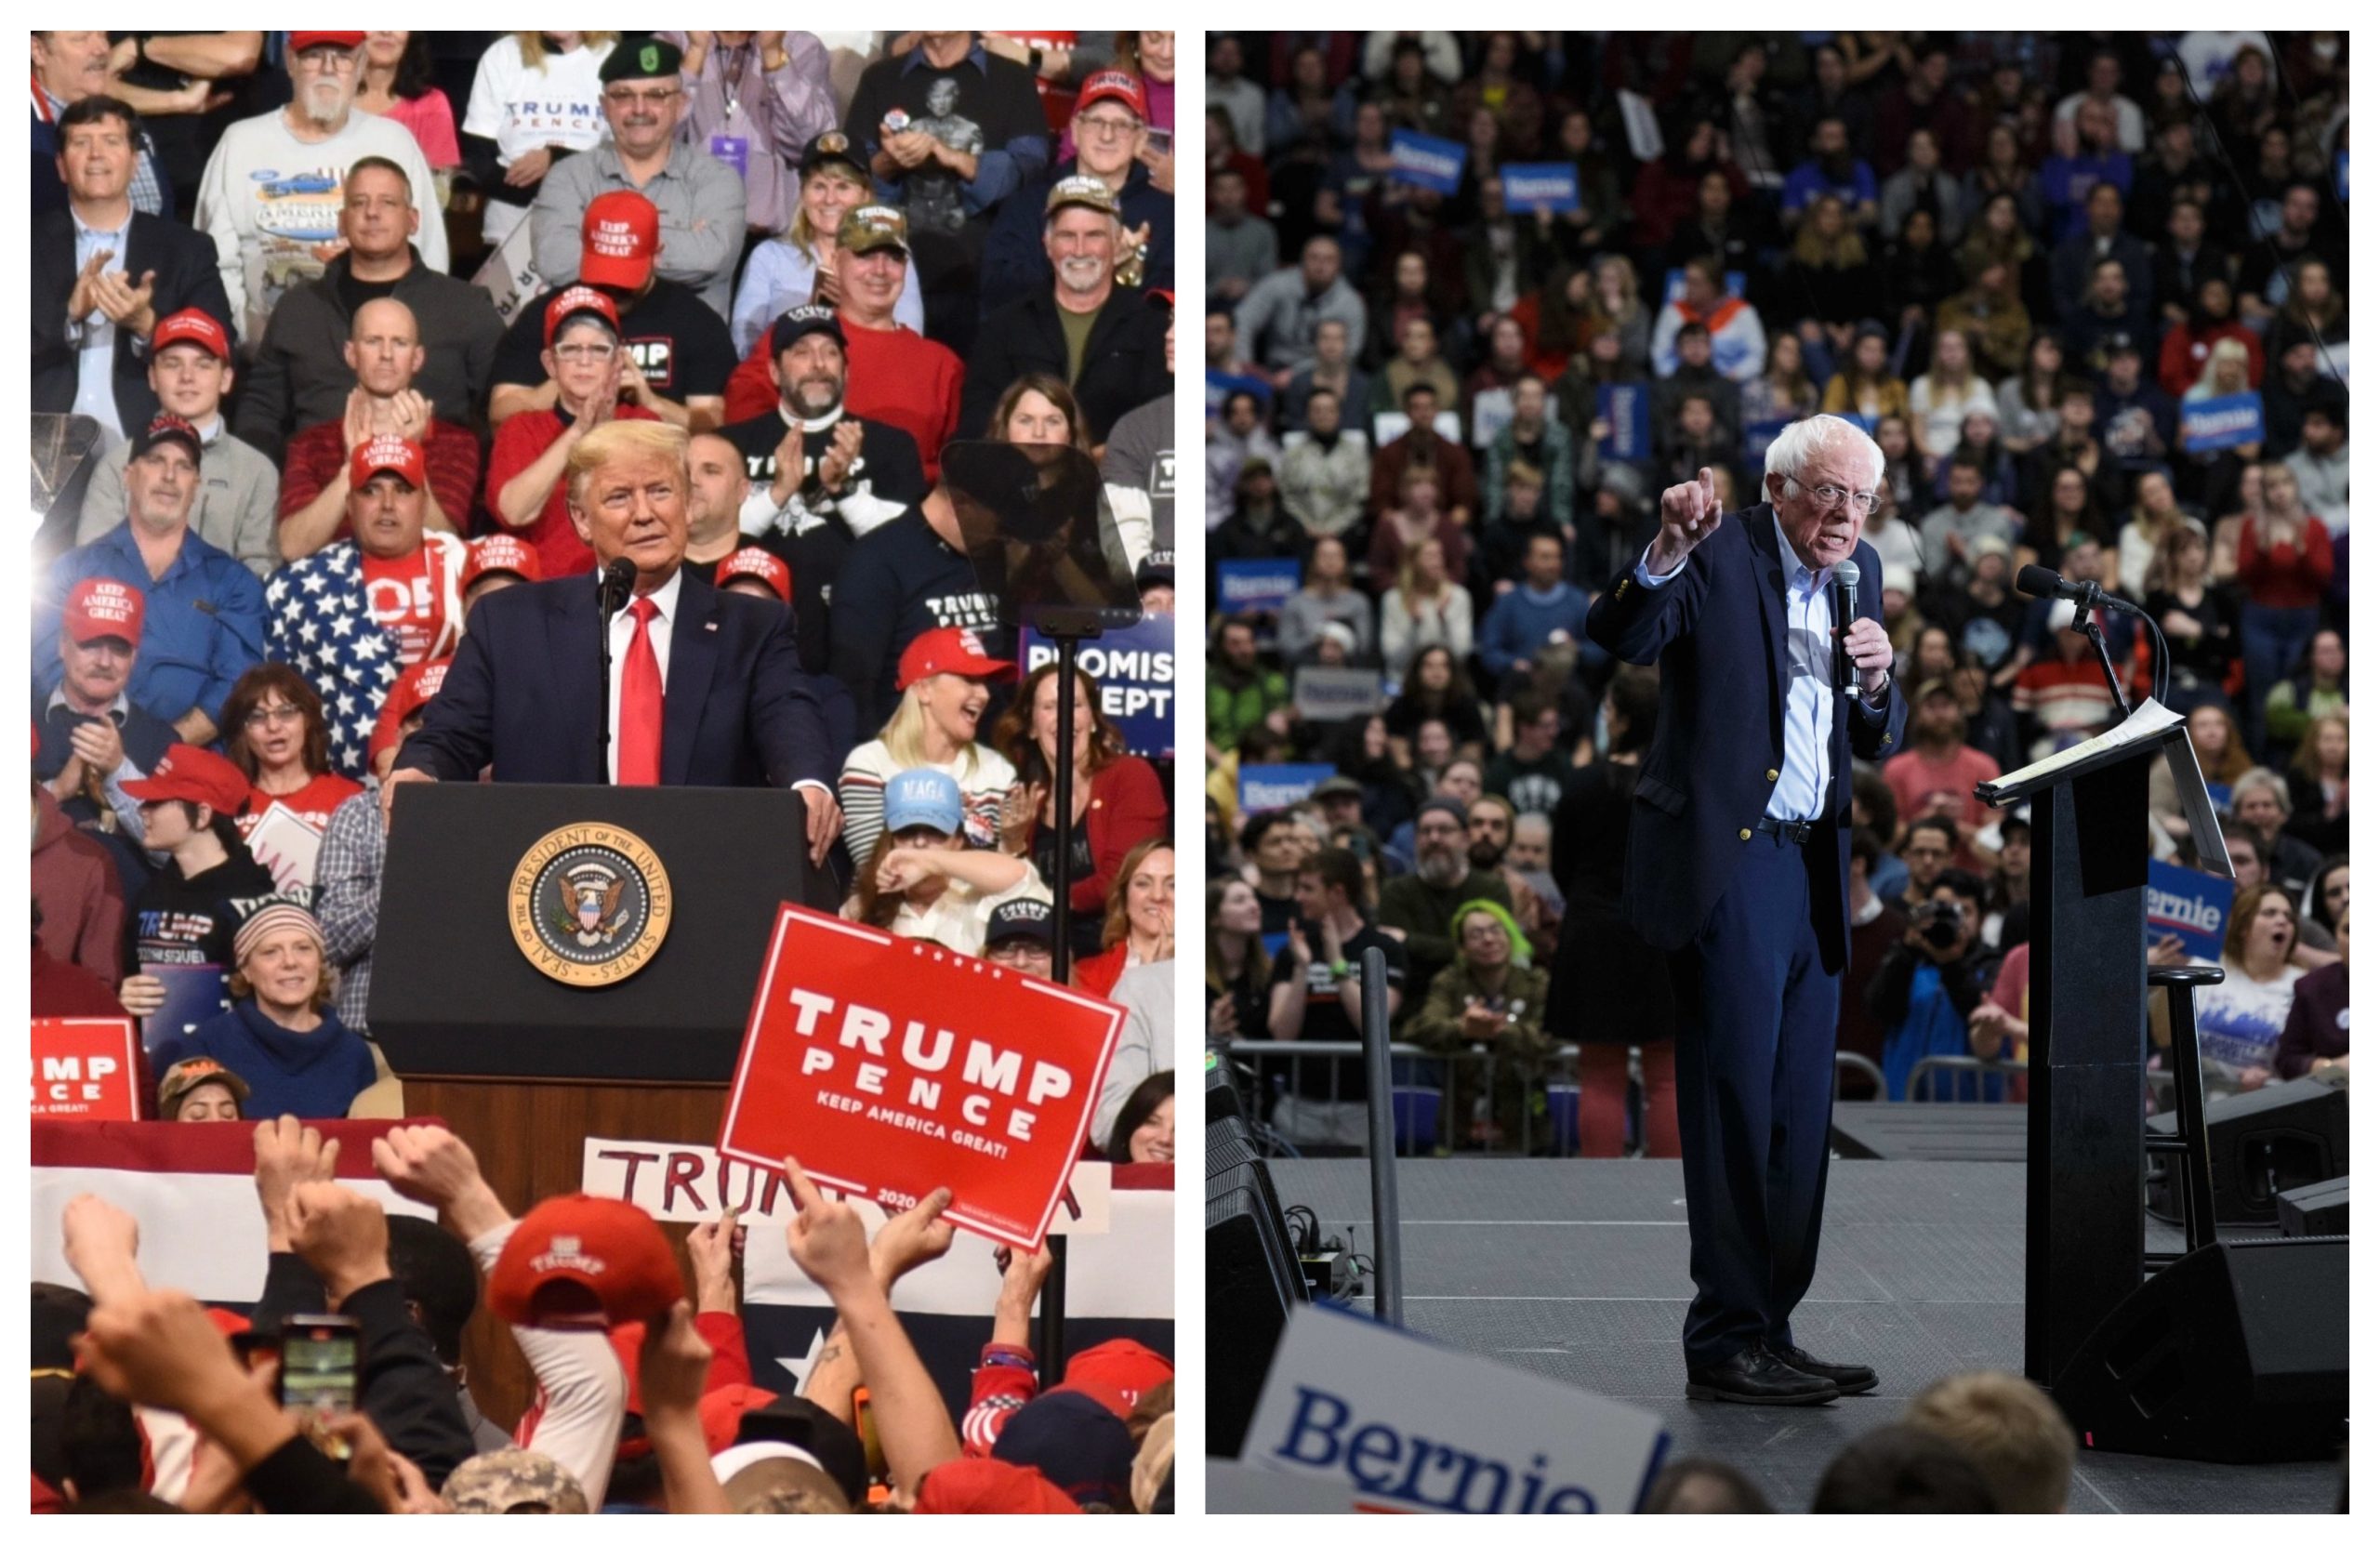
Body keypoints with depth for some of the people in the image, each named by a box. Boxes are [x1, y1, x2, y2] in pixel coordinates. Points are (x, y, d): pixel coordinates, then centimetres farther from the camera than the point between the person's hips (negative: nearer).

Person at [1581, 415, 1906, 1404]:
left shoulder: (1859, 574, 15)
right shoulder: (1716, 557, -5)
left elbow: (1877, 744, 16)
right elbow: (1621, 639, -20)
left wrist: (1877, 684, -5)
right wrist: (1668, 550, -35)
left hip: (1812, 867, 7)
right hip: (1723, 858, -7)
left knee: (1801, 1114, 8)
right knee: (1736, 1102, -7)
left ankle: (1772, 1332, 14)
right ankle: (1726, 1344, -4)